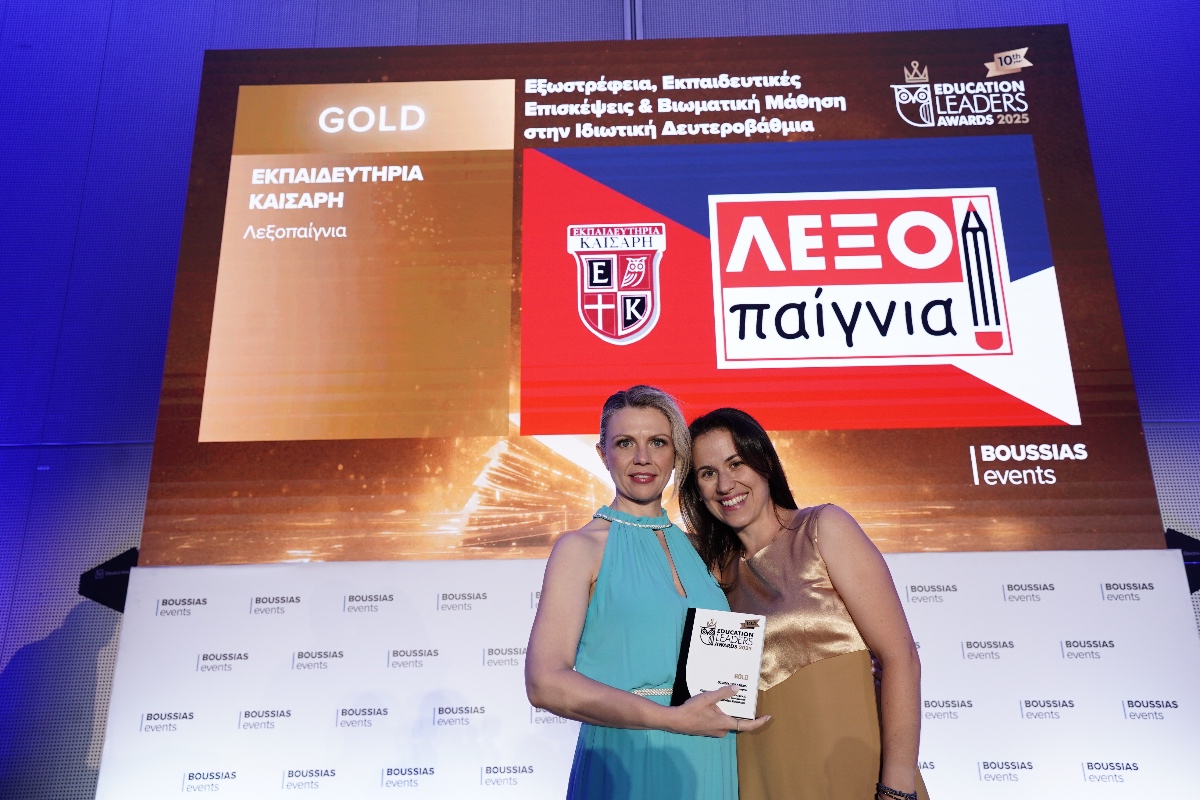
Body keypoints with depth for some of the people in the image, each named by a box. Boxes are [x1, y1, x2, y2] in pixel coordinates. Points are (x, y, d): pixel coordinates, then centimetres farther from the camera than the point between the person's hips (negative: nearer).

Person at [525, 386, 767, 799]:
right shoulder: (582, 548, -8)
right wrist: (674, 719, -18)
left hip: (711, 765, 5)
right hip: (626, 766, -5)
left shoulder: (693, 546, 7)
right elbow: (546, 682, -17)